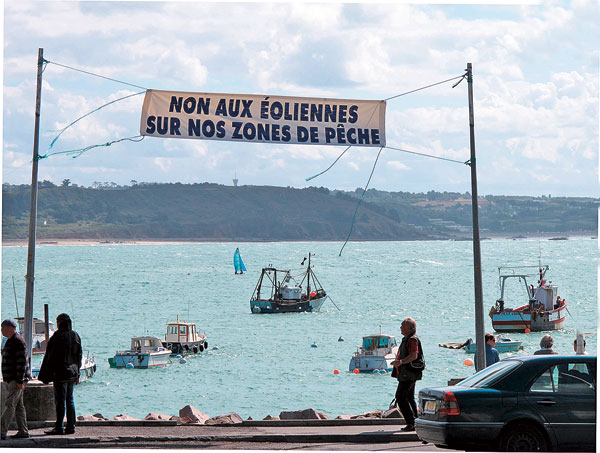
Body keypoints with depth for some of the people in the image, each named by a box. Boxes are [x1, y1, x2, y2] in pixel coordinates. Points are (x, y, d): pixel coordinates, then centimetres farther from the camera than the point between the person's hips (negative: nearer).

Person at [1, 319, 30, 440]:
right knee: (18, 406, 9)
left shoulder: (18, 341, -15)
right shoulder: (10, 341, 17)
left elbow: (21, 362, -19)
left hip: (17, 379, -10)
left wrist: (20, 381, -22)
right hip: (10, 379, 10)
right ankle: (23, 431, 11)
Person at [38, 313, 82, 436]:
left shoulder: (58, 336, -13)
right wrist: (77, 374, 20)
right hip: (72, 373, 7)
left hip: (60, 373, -7)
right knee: (69, 400, 11)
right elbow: (79, 356, 13)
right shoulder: (75, 336, 8)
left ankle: (59, 428, -4)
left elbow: (50, 357, -12)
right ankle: (71, 427, 11)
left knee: (60, 401, -5)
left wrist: (46, 376, -8)